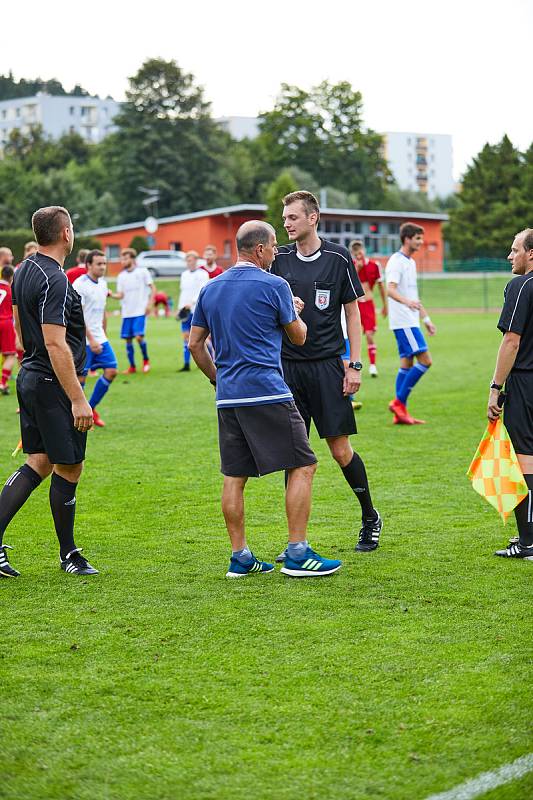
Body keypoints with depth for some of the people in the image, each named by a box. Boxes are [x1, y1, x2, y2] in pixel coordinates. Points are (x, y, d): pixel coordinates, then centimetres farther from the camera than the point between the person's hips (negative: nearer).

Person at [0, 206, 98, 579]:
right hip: (54, 384, -9)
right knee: (68, 467, 2)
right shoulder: (54, 280, -20)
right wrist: (78, 399, -23)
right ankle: (68, 554, 13)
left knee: (39, 462, 12)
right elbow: (56, 344, -24)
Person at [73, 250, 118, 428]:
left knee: (111, 370, -1)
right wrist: (91, 340, -21)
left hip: (99, 338, 7)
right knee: (80, 377, -4)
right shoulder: (79, 285, -14)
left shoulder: (103, 283, 11)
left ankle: (91, 408, 13)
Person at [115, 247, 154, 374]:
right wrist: (111, 295, -15)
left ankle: (146, 360, 8)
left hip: (140, 311, -4)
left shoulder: (142, 271, -1)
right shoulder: (121, 276, 9)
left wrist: (149, 303, -8)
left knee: (139, 336, -15)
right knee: (128, 339, 3)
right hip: (126, 312, 4)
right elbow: (120, 295, 5)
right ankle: (132, 366, 13)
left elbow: (152, 288, 2)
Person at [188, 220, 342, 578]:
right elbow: (298, 337, 7)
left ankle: (239, 557, 12)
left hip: (228, 397, 7)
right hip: (267, 392, -7)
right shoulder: (274, 286, -5)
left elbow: (195, 343, 16)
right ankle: (298, 554, -4)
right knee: (302, 466, -1)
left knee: (234, 476, 10)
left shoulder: (211, 288, 12)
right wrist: (296, 311, 26)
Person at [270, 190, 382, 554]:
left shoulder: (338, 258, -1)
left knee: (340, 449, -2)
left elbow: (353, 312, 3)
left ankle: (370, 517, 21)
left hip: (327, 365, -2)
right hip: (287, 366, 2)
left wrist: (355, 365, -2)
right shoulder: (280, 259, 5)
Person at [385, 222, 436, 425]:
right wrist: (406, 301, -43)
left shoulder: (411, 262, 18)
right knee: (425, 360, -13)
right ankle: (399, 402, -8)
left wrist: (426, 319, 27)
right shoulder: (396, 262, -11)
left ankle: (400, 413, 8)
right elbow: (390, 290, -25)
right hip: (403, 321, -10)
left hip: (410, 321, 10)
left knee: (407, 363, 7)